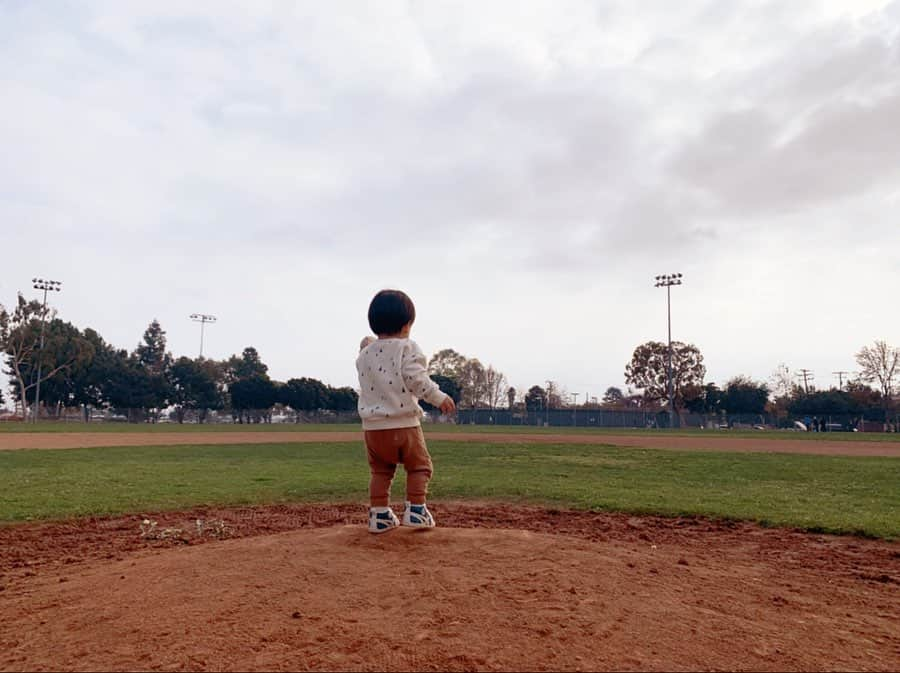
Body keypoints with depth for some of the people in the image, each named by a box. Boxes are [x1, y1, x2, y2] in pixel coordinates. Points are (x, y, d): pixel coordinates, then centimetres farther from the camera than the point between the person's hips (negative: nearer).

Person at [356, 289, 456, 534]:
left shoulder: (366, 353, 10)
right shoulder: (407, 348, -6)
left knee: (380, 470, 19)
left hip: (372, 425, 5)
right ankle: (415, 510, 7)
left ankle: (379, 514, 15)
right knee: (419, 466, 13)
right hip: (404, 424, -5)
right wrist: (439, 397, -14)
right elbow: (416, 378, -18)